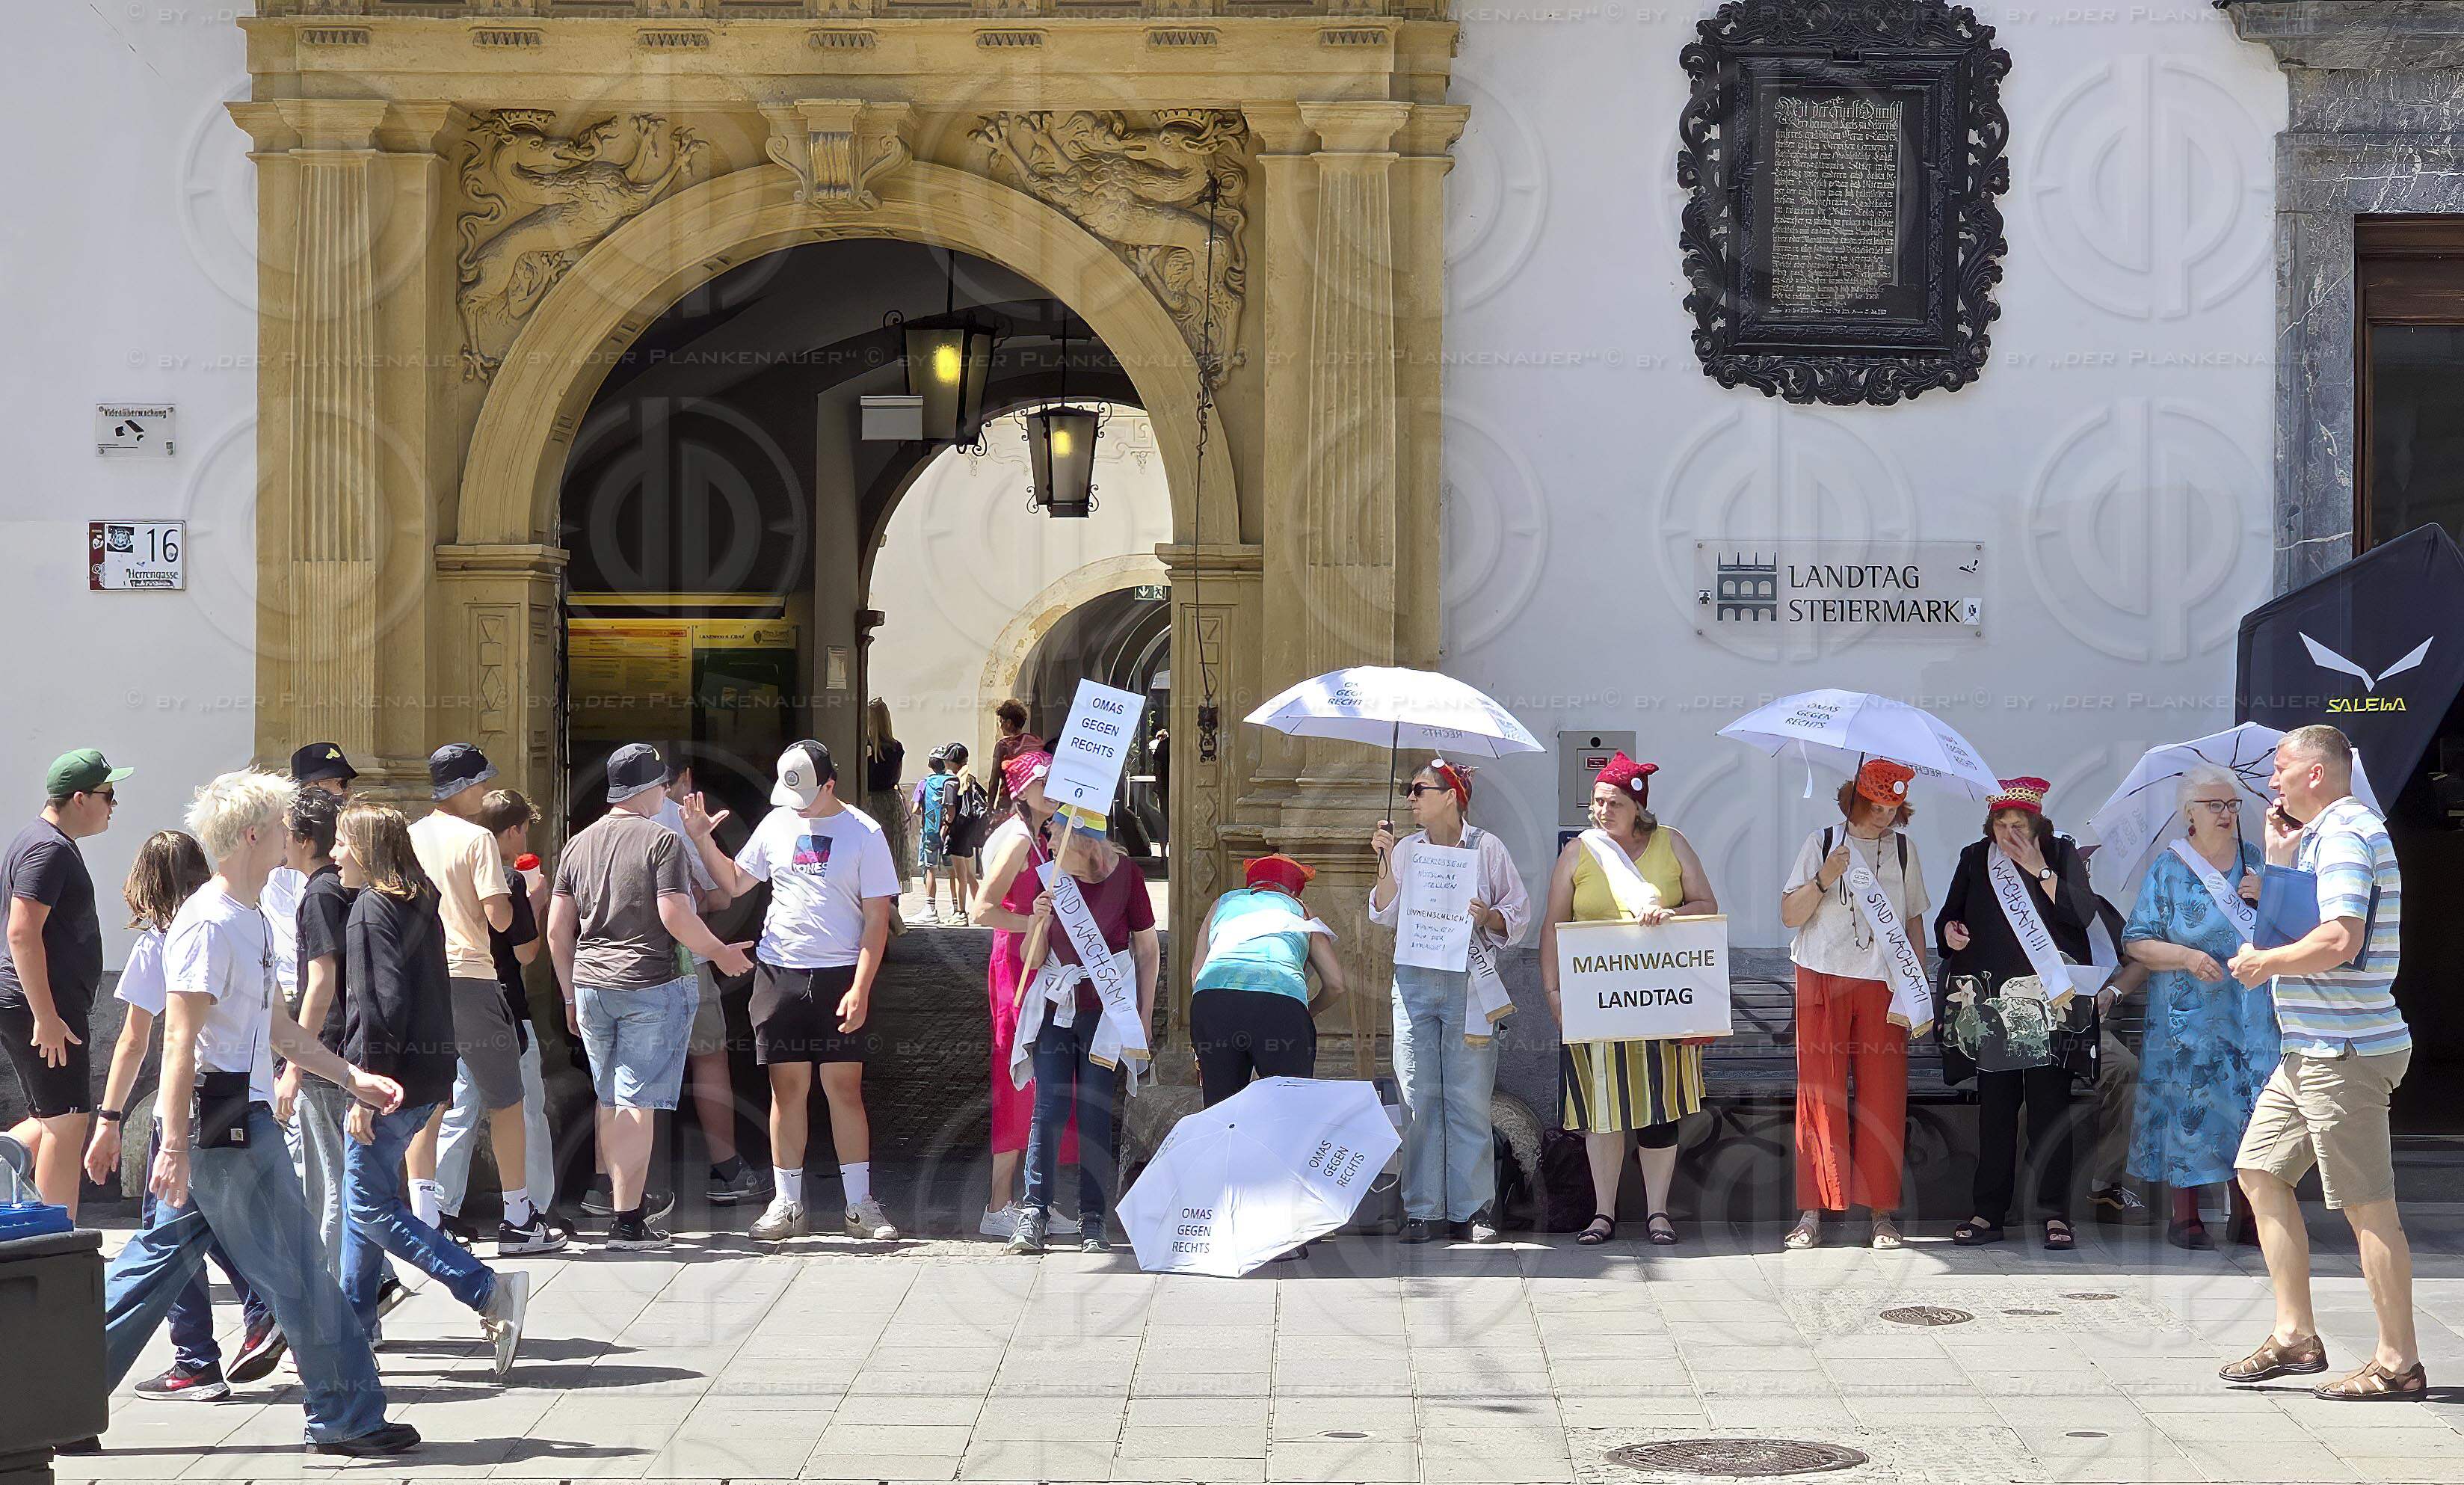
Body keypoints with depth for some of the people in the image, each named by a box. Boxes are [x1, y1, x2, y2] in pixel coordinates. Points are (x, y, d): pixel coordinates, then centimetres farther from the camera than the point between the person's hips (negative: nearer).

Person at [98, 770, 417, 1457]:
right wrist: (175, 1146, -24)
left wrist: (351, 1076, 23)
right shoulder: (209, 924, -16)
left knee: (162, 1260, 12)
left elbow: (275, 1024, 26)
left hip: (239, 1114, 10)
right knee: (295, 1269, -2)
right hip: (227, 1122, -10)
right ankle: (347, 1416, 7)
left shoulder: (248, 920, 16)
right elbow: (180, 1039, -21)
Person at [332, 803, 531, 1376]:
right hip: (426, 1075, 10)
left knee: (372, 1209, -6)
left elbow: (381, 1005, -21)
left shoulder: (373, 908, -13)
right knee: (363, 1203, 17)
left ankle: (491, 1291, -14)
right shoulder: (419, 905, 14)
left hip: (391, 1076, -10)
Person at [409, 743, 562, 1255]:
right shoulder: (477, 839, -10)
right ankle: (517, 1221, 7)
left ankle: (423, 1220, 1)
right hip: (470, 978, -6)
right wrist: (508, 890, 6)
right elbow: (499, 917, -14)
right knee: (506, 1102, 5)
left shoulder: (411, 837, 8)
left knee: (426, 1102, 8)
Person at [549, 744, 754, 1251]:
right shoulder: (662, 840, -9)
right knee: (637, 1104, -6)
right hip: (651, 985, -6)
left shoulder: (578, 844, 10)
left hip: (591, 986, 6)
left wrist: (571, 997, 19)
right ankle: (627, 1222, -7)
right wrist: (720, 953, 0)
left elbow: (557, 928, 11)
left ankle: (624, 1206, 22)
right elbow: (675, 917, -16)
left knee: (609, 1103, 16)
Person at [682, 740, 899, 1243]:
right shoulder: (777, 824, 9)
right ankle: (787, 1205, 11)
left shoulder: (863, 833, -4)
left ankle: (860, 1206, 4)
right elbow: (734, 882, 21)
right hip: (780, 973, 3)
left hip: (840, 975, -3)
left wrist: (860, 989, -12)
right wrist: (703, 840, 5)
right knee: (787, 1087, 4)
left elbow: (876, 919, -5)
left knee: (845, 1087, -2)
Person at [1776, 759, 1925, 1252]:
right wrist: (1824, 880, -14)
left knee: (1883, 1096, -2)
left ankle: (1881, 1212, 3)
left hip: (1883, 987, 2)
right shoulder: (1822, 843, 5)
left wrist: (1920, 986, 9)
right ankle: (1812, 1211, -1)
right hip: (1823, 980, -2)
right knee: (1820, 1094, -3)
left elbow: (1914, 920, 17)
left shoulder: (1903, 849, 12)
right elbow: (1790, 915, 2)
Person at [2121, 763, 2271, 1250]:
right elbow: (2136, 943, -3)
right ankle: (2185, 1218, 3)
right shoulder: (2167, 868, 0)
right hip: (2189, 1013, -3)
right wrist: (2186, 958, -18)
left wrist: (2267, 897, -6)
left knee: (2248, 1105, 1)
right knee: (2190, 1109, -5)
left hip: (2254, 1014, 3)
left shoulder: (2255, 861, 11)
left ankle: (2245, 1213, 10)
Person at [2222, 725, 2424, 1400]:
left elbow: (2340, 941, -26)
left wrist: (2265, 963, -11)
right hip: (2313, 1048, 11)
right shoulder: (2322, 834, 17)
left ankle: (2399, 1362, 0)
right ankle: (2295, 1335, 16)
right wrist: (2279, 859, 12)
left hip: (2345, 1052, -11)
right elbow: (2296, 924, 22)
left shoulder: (2345, 834, -15)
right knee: (2260, 1172, 13)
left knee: (2368, 1205, -6)